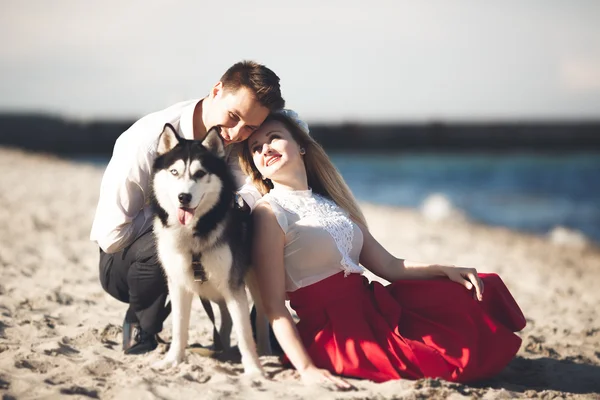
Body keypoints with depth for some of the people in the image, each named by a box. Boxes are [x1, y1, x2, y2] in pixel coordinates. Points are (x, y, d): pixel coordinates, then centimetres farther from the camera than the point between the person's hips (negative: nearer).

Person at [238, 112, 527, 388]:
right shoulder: (269, 212, -5)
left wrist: (445, 270, -3)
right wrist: (306, 369, -24)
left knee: (482, 292, -4)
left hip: (374, 305, 7)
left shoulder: (332, 202, 17)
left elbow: (387, 266, 13)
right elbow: (274, 305, -12)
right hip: (335, 331, -7)